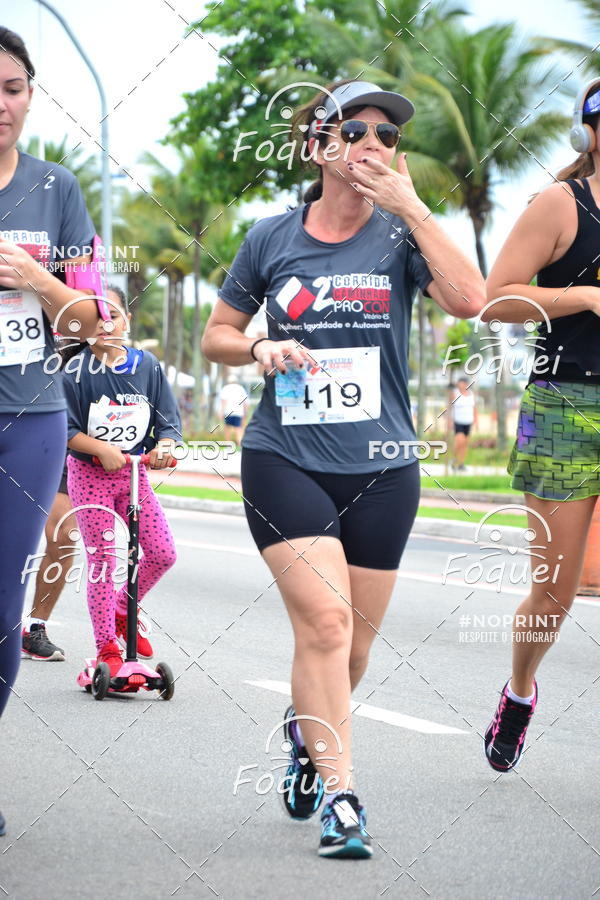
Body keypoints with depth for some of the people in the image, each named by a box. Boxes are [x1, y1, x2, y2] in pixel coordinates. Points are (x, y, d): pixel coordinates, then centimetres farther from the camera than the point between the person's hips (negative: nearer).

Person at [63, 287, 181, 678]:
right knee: (102, 559, -4)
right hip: (89, 472, -4)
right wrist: (102, 449, -24)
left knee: (163, 553, -2)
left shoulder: (148, 365, 2)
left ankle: (122, 608, 24)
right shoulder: (76, 369, -8)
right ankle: (107, 648, 5)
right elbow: (65, 429, -12)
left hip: (134, 470, 4)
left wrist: (164, 447, -18)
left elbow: (169, 421, 3)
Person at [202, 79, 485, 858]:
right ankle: (339, 795, -10)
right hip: (285, 461, -1)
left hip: (381, 471, 2)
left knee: (353, 644, 11)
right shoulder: (271, 239, 3)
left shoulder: (401, 236, 0)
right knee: (325, 620, -17)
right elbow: (216, 335, 13)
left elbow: (469, 300, -18)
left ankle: (306, 733, 41)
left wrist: (410, 206, -18)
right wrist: (261, 348, -9)